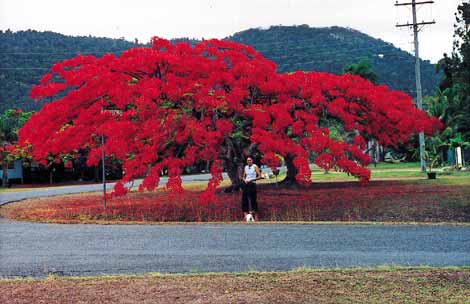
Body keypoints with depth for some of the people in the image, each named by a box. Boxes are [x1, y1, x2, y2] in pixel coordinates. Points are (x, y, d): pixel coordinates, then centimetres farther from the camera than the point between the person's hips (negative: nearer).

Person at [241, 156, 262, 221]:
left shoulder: (255, 167, -3)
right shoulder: (245, 167, 13)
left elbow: (259, 176, -7)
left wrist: (251, 179, -15)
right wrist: (244, 180, -2)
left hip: (252, 184, -5)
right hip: (246, 184, 5)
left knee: (253, 199, -4)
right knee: (244, 199, -3)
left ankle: (255, 215, 3)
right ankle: (245, 215, 0)